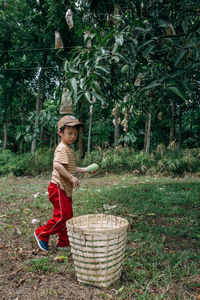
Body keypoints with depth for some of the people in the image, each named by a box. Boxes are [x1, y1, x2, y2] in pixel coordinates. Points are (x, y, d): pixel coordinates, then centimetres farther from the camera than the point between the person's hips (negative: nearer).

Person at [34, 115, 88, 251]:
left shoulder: (69, 150, 17)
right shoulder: (62, 149, -15)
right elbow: (57, 165, -31)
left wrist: (85, 169, 19)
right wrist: (71, 177, -30)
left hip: (66, 189, 10)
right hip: (58, 187, -10)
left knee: (67, 215, 13)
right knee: (63, 215, -9)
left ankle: (64, 243, 23)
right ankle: (42, 234, 9)